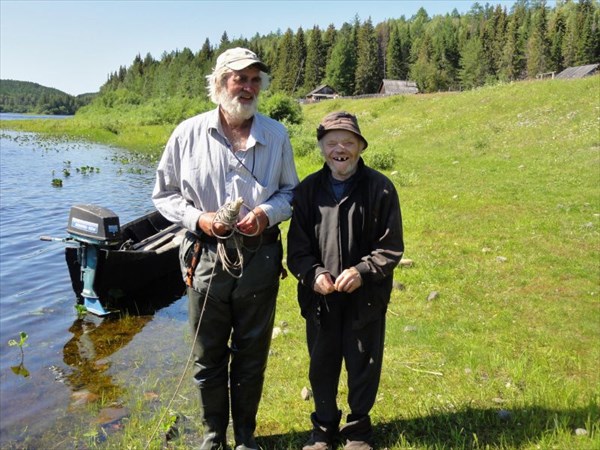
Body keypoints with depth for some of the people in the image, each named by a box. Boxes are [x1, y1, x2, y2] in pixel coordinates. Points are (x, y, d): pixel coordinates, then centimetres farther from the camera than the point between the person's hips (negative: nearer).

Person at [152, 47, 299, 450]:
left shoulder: (276, 135, 1)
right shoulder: (189, 133, -2)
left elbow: (291, 190, 9)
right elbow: (164, 193, 5)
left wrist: (268, 213, -11)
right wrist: (198, 218, -13)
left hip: (260, 258, 1)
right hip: (206, 258, 0)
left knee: (252, 353, 14)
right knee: (209, 354, 12)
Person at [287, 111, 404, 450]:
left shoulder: (380, 188, -7)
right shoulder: (307, 190, -1)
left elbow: (391, 247, -6)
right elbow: (297, 247, 1)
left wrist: (362, 271, -20)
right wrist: (314, 273, -16)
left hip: (366, 297, -2)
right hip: (319, 297, 2)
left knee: (364, 366, 13)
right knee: (322, 366, 16)